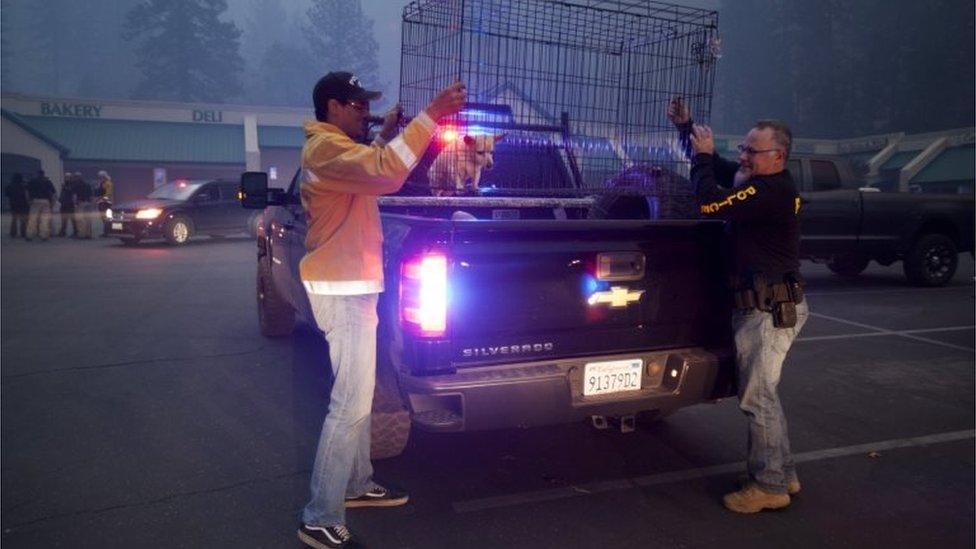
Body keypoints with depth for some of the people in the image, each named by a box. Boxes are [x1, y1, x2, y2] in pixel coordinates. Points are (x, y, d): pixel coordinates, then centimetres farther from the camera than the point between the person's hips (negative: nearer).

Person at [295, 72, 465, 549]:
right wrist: (431, 114, -31)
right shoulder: (325, 147, -16)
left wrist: (384, 136, 22)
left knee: (359, 397, 19)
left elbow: (369, 173, 34)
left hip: (351, 286, 11)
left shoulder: (335, 147, 18)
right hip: (342, 290, -11)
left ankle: (357, 485, 33)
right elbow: (387, 172, -32)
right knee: (350, 406, -9)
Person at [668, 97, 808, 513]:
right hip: (763, 306, 11)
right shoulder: (764, 185, 12)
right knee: (762, 394, 18)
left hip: (768, 310, -11)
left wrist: (703, 157, -11)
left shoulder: (772, 190, -18)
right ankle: (782, 475, 29)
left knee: (757, 397, -3)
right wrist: (687, 128, 17)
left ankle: (769, 486, 9)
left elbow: (711, 203, -26)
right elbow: (718, 169, 24)